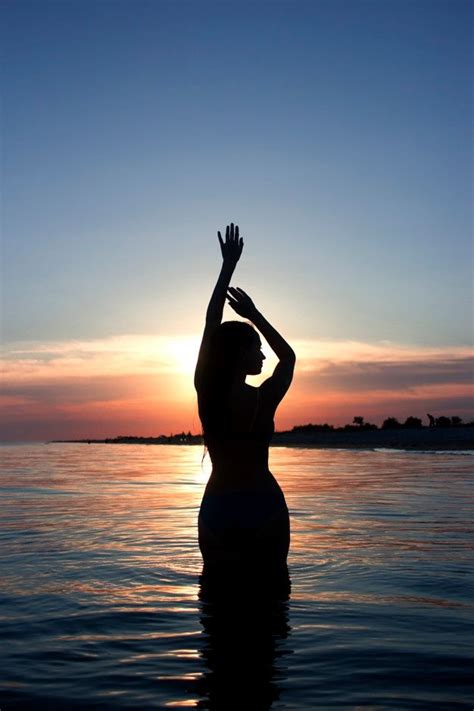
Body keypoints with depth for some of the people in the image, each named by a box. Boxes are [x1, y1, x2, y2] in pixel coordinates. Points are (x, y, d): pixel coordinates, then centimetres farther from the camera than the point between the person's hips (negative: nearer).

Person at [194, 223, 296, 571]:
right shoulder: (264, 399, -10)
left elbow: (210, 326, 4)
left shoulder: (207, 393, -5)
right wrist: (255, 315, 13)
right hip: (264, 508, -2)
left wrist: (228, 266, 10)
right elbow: (288, 357, 11)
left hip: (217, 509, 2)